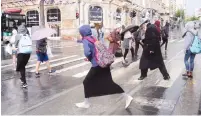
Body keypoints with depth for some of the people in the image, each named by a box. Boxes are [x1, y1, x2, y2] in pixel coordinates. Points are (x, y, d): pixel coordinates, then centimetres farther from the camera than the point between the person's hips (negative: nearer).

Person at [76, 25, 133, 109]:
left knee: (87, 82, 9)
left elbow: (87, 52, -25)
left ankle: (86, 103, 19)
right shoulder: (93, 38, 14)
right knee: (109, 82, 12)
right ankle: (127, 97, 12)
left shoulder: (85, 40, -9)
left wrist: (89, 59, -4)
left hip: (97, 64, -8)